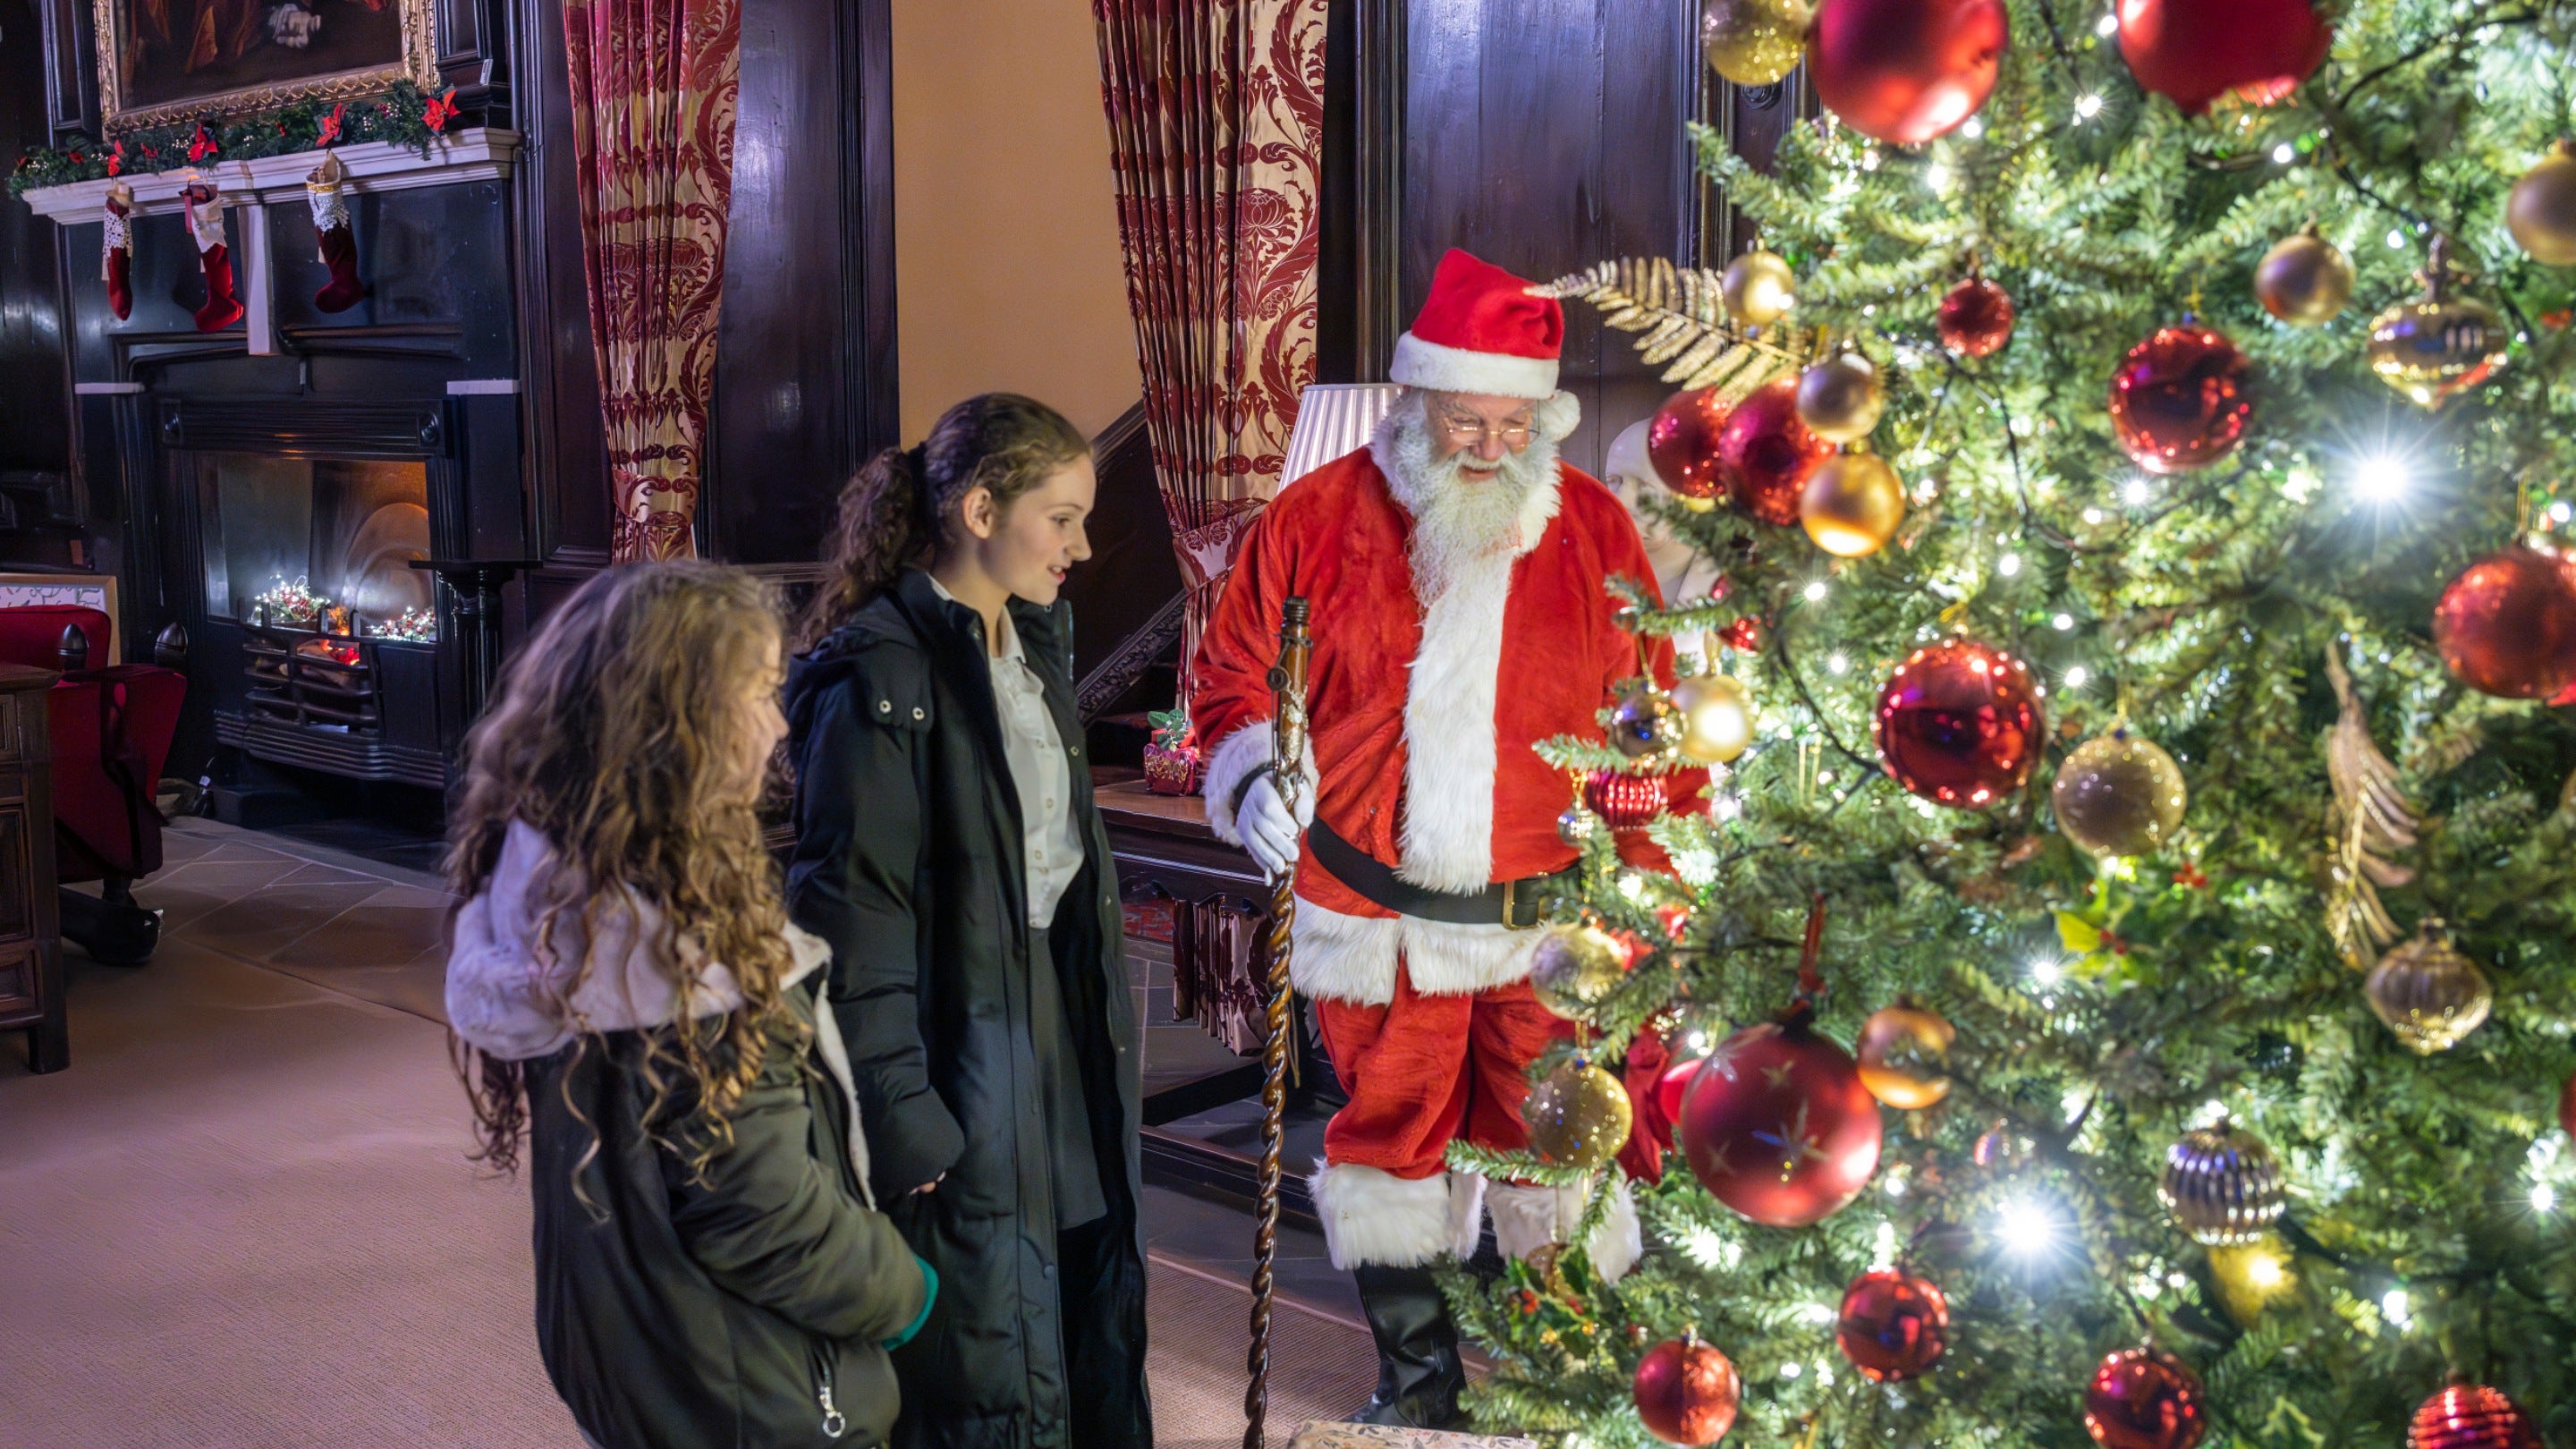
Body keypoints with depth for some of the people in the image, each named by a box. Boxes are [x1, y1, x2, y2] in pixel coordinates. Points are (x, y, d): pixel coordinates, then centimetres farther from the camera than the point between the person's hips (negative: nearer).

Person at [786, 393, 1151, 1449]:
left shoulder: (1034, 642, 9)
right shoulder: (882, 677, -17)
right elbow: (853, 914, -18)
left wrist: (1102, 1010, 15)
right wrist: (899, 1117, -18)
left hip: (1062, 1023, 8)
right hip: (965, 1054, -8)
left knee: (1094, 1315, 17)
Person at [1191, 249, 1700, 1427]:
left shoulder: (1593, 529, 1)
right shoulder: (1318, 516, -1)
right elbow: (1234, 673, 6)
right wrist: (1254, 775, -14)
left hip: (1548, 918, -1)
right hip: (1371, 914, 1)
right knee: (1390, 1141, 13)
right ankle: (1416, 1373, 33)